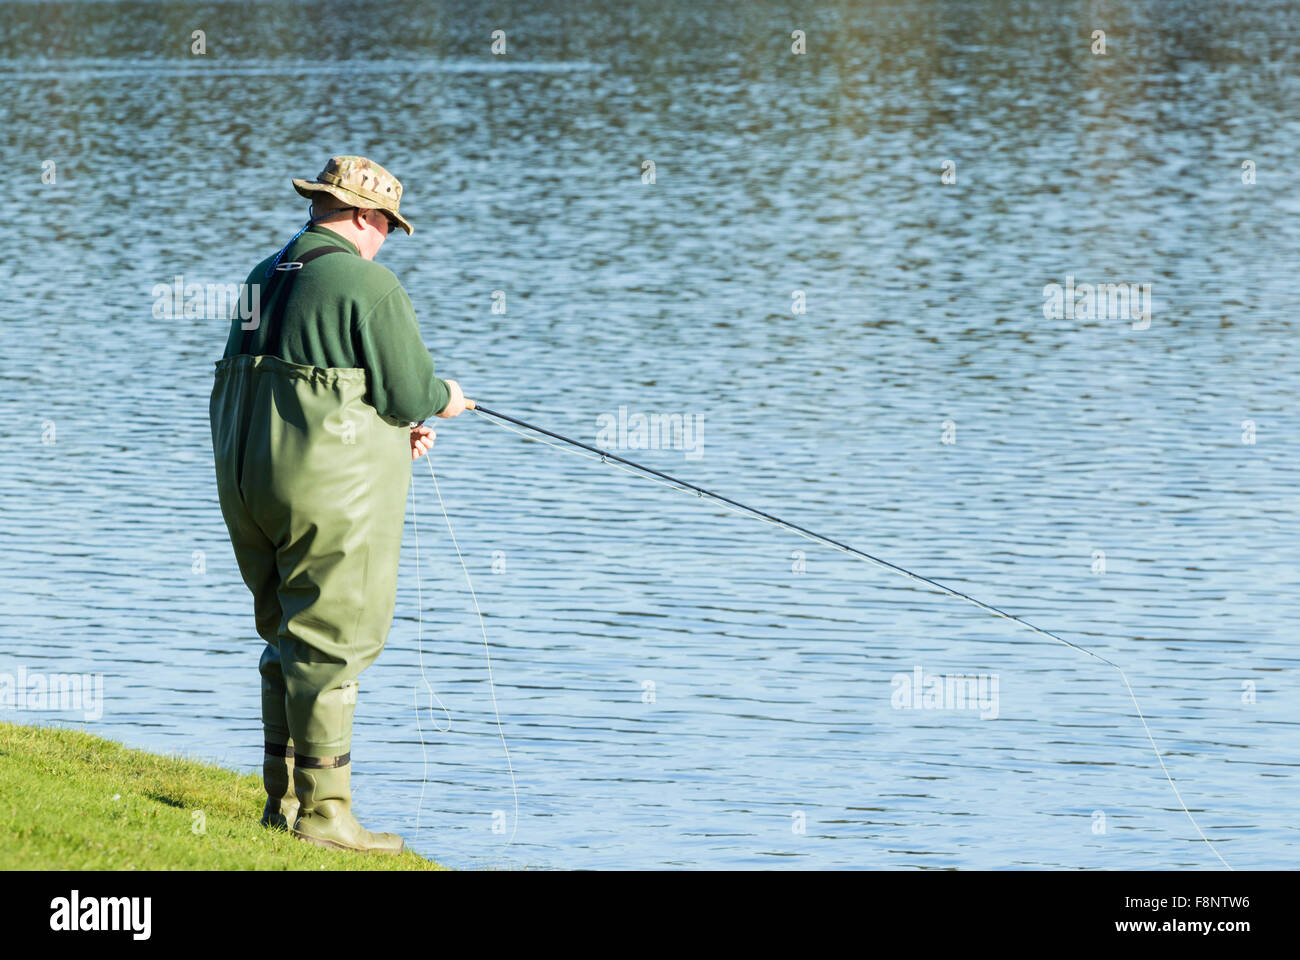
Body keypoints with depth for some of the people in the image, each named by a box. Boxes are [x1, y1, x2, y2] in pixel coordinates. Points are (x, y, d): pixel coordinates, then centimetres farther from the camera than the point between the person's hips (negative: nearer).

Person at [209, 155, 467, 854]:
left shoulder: (265, 278, 15)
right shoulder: (367, 284, -11)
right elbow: (407, 391, -12)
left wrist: (394, 425, 23)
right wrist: (442, 399, 11)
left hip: (248, 482, 8)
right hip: (330, 489, -8)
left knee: (288, 639, 16)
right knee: (331, 642, -4)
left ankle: (283, 798, 19)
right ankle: (322, 810, -3)